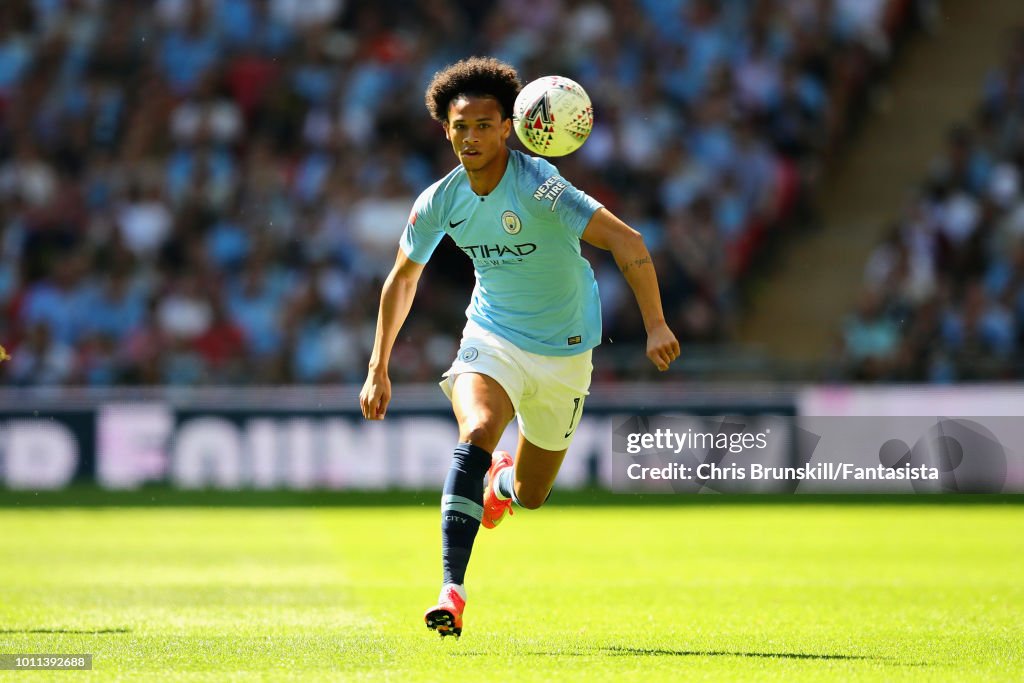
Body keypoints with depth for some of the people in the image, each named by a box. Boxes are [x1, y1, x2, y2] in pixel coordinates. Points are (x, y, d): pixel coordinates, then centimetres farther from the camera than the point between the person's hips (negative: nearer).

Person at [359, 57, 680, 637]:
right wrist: (379, 369, 10)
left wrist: (656, 325, -34)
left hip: (563, 351, -1)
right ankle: (452, 592, -34)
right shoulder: (440, 203, -8)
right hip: (492, 338, 1)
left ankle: (502, 480, 51)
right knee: (477, 432, -30)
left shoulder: (538, 186, -23)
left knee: (531, 496, 10)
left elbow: (627, 242, -25)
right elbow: (403, 278, 9)